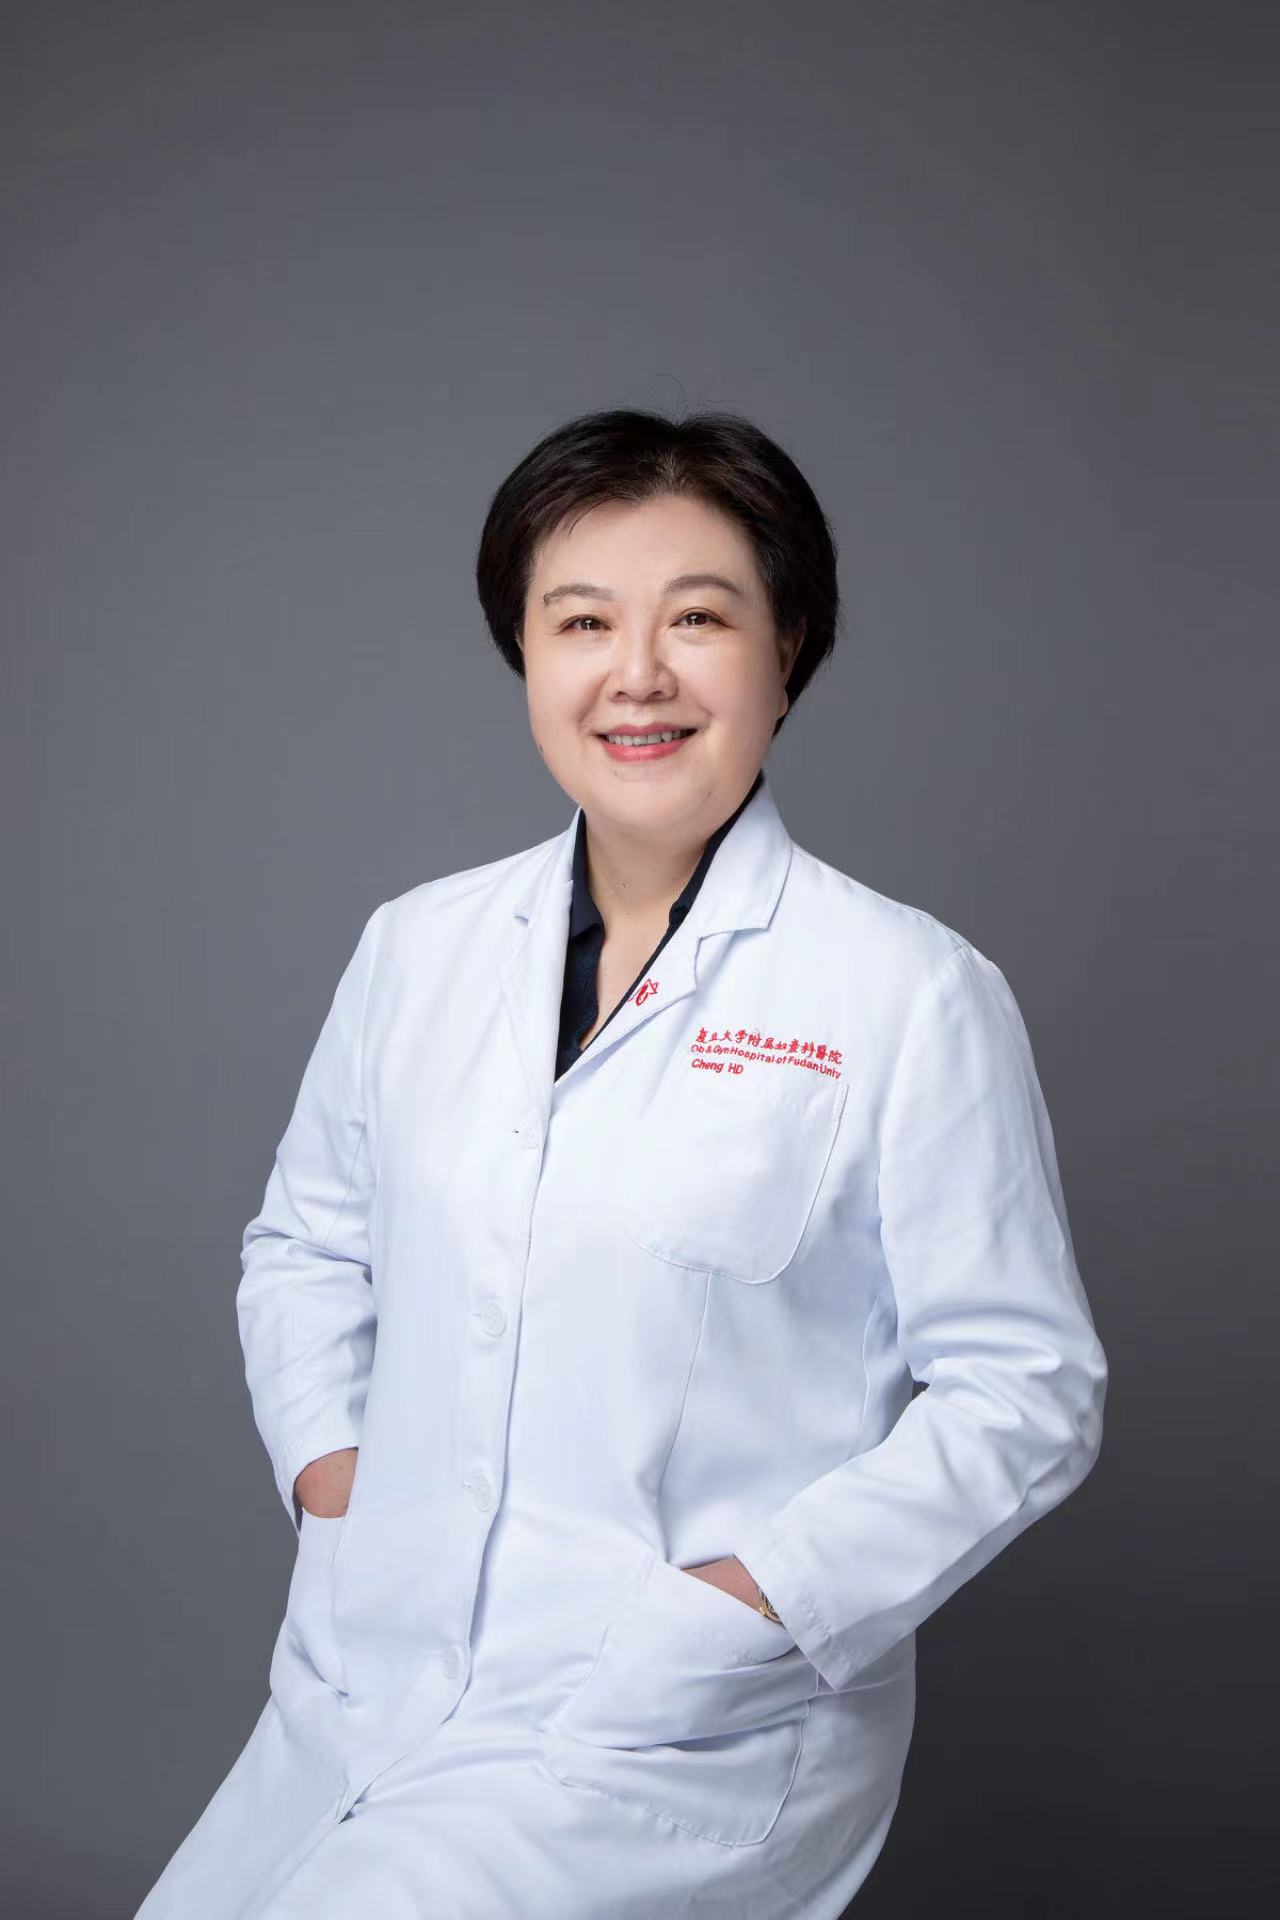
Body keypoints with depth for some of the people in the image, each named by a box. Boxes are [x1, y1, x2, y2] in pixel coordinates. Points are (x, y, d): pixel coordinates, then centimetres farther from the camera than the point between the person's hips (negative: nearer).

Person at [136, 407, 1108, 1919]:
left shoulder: (915, 997, -10)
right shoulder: (418, 947, 5)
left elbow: (1026, 1392, -6)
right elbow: (307, 1241, 20)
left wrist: (756, 1595, -14)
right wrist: (321, 1454, 4)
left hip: (675, 1739, -5)